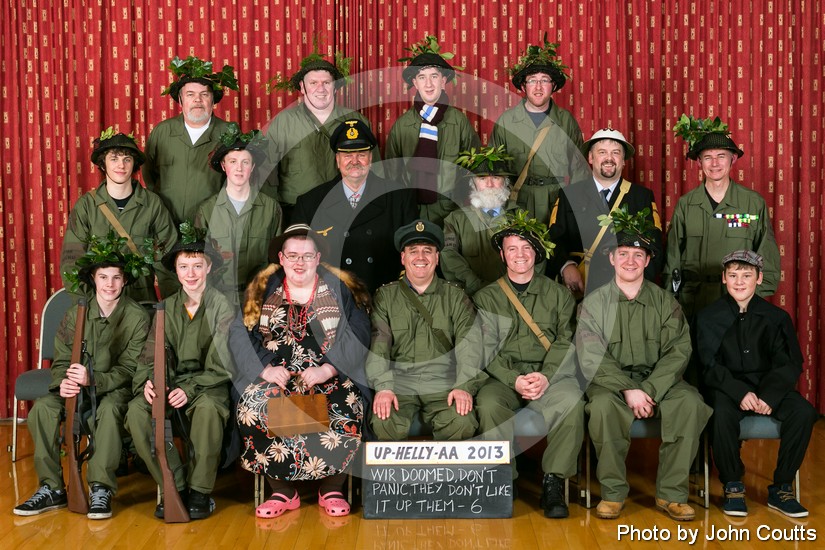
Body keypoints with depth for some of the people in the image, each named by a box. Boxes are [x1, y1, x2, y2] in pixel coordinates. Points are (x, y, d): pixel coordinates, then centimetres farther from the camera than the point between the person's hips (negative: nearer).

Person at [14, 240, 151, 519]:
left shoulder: (137, 317, -9)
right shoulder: (77, 313, -1)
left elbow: (128, 369, -12)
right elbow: (61, 359, 2)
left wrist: (93, 379, -30)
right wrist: (62, 382, -22)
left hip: (115, 387, -3)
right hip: (76, 388, 3)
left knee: (109, 409, -37)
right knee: (42, 406, -25)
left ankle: (101, 489, -27)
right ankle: (52, 488, -15)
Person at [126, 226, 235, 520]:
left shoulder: (221, 306, -3)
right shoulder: (167, 308, 10)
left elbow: (221, 365, -9)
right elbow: (153, 355, 3)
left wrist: (191, 389, -24)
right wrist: (147, 381, -20)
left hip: (209, 385, -4)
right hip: (173, 383, 4)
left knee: (207, 406, -38)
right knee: (136, 410, -25)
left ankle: (200, 491, -18)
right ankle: (175, 486, -11)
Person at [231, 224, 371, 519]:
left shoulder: (340, 289, 7)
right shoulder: (263, 290, 12)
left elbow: (357, 336, -2)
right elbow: (245, 337, 5)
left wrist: (326, 370, -15)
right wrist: (266, 369, -12)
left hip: (332, 377, -1)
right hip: (277, 376, 2)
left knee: (345, 416, -31)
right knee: (252, 408, -28)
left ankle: (332, 489, -8)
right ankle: (282, 491, -13)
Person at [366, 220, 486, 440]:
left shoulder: (455, 297, 12)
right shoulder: (385, 296, 12)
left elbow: (469, 343, 0)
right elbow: (377, 343, 0)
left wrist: (464, 386, -16)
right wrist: (383, 386, -16)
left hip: (443, 381, 0)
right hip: (399, 380, 0)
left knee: (462, 423, -28)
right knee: (384, 422, -30)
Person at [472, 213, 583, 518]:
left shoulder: (559, 294, 15)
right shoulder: (486, 297, 12)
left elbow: (567, 341, 3)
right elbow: (487, 349, 1)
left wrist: (546, 376, -15)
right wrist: (515, 380, -16)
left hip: (551, 375, 0)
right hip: (503, 377, 0)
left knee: (572, 399, -32)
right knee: (488, 404, -33)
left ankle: (554, 483, -20)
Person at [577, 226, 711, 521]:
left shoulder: (665, 302, 8)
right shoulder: (593, 303, 4)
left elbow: (678, 351, -3)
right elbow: (591, 358, -6)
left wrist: (648, 390, -18)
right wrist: (628, 390, -20)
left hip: (659, 382, 2)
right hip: (611, 383, -1)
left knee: (690, 403, -28)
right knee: (602, 405, -34)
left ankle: (671, 493, -16)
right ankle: (612, 492, -17)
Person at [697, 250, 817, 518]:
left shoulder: (777, 317, 6)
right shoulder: (709, 317, 3)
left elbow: (789, 364, 0)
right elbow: (711, 366, -5)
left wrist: (769, 396, -20)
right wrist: (740, 392, -23)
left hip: (768, 386, 2)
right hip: (726, 387, -2)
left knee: (804, 412, -26)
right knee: (722, 414, -35)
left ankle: (781, 488, -10)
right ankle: (733, 486, -12)